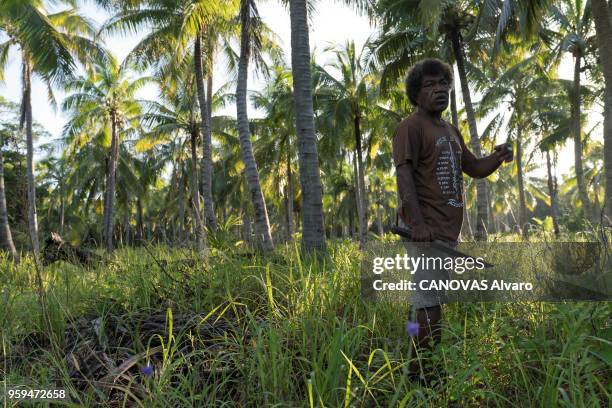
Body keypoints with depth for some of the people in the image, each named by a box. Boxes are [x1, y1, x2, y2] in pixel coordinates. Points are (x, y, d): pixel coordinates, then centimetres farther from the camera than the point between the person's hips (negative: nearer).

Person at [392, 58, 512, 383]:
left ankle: (420, 368, 23)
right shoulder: (410, 127, -6)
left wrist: (497, 158, 3)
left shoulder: (451, 131, 22)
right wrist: (417, 223, -29)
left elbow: (474, 168, 26)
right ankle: (422, 372, 0)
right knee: (428, 302, -9)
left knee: (428, 299, 13)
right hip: (426, 230, -9)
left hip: (447, 230, 9)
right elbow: (404, 176, -17)